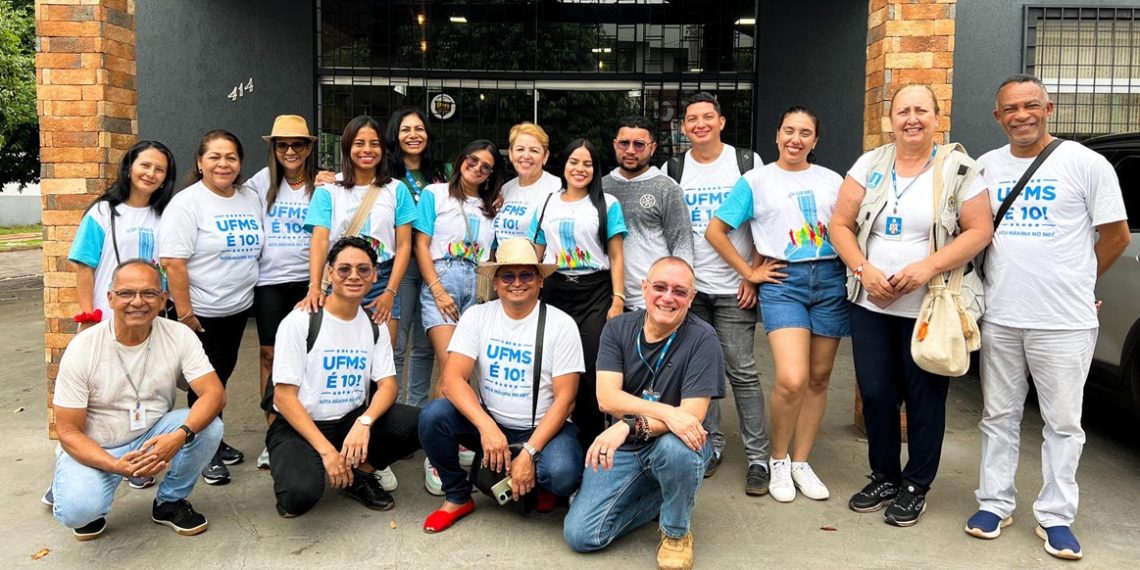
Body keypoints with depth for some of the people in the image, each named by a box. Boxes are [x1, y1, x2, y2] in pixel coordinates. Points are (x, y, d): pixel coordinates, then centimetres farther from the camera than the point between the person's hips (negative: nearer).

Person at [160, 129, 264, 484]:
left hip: (238, 308, 6)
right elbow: (173, 262, -19)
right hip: (201, 312, -6)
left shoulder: (251, 199, 7)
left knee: (222, 375, 17)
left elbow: (257, 249, 17)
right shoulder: (186, 203, -13)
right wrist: (184, 313, -20)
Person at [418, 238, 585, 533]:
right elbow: (452, 379, -14)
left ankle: (536, 483, 8)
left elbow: (564, 398, -11)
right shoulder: (477, 316, -3)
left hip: (542, 428, -2)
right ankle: (458, 497, 1)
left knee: (562, 475, -33)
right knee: (433, 415, -24)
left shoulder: (561, 324, -8)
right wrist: (487, 427, -30)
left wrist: (529, 453, -21)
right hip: (489, 422, 3)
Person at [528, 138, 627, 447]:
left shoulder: (607, 204, 6)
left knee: (591, 370, -9)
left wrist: (617, 301, -7)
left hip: (595, 293, -3)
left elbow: (616, 257, 2)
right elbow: (535, 257, 17)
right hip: (554, 292, 3)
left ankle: (591, 442, 3)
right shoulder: (547, 205, 15)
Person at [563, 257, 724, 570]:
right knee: (579, 535, -11)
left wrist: (631, 426, -36)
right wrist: (667, 412, -32)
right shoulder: (618, 328, -4)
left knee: (674, 447, -39)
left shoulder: (702, 338, -14)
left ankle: (677, 532, -7)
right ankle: (660, 496, 13)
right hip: (623, 448, 3)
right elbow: (607, 398, -16)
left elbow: (692, 415, -21)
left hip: (674, 442, -2)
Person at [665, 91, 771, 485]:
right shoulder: (673, 169, 8)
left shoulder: (747, 163, 2)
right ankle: (710, 446, 21)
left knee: (742, 372, -3)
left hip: (734, 288, -2)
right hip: (689, 286, 3)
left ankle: (758, 457, 6)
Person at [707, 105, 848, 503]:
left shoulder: (832, 181, 12)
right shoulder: (756, 181, 4)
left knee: (819, 377, 7)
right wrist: (749, 272, 0)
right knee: (792, 380, -16)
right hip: (783, 281, -3)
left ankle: (801, 462, 22)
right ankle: (778, 460, 8)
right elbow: (715, 231, 3)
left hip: (830, 279, 4)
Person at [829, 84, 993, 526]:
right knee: (875, 393, 9)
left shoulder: (959, 168, -3)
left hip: (932, 307, -3)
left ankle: (916, 486, 22)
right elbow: (840, 224, 3)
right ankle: (884, 477, 28)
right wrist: (864, 269, -12)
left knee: (924, 398, 5)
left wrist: (928, 267, -20)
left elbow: (980, 231, -7)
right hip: (870, 304, 3)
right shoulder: (869, 165, 5)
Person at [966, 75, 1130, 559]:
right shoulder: (986, 166, 7)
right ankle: (995, 503, 22)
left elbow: (1116, 235, 2)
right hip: (999, 318, 3)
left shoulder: (1086, 164, -4)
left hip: (1064, 321, -3)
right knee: (999, 416, 11)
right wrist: (1003, 280, 7)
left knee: (1062, 423, 5)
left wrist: (1075, 283, 8)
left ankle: (1055, 517, 17)